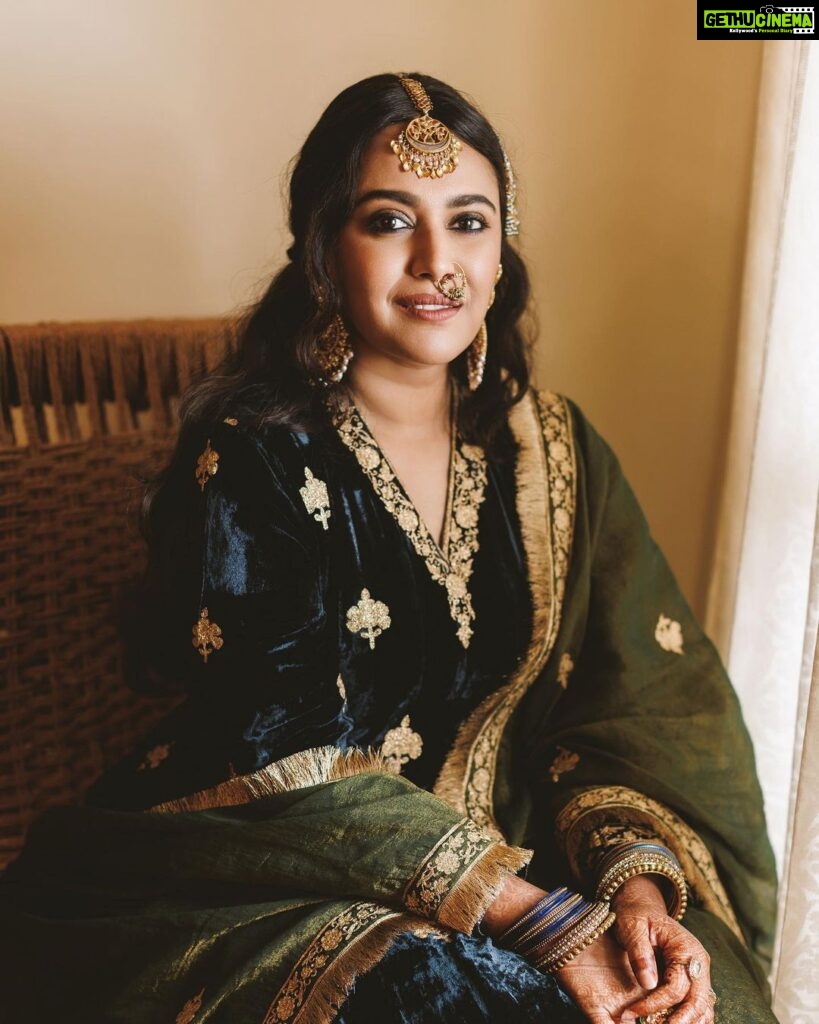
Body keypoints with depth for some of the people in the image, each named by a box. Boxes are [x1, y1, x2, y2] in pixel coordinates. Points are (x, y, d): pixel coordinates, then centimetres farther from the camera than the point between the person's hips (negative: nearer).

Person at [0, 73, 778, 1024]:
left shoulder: (552, 450, 1)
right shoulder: (252, 464, -13)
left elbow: (653, 699, -1)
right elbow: (299, 771, -16)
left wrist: (638, 876, -17)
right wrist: (536, 917, -21)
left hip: (498, 855, 4)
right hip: (259, 889, -3)